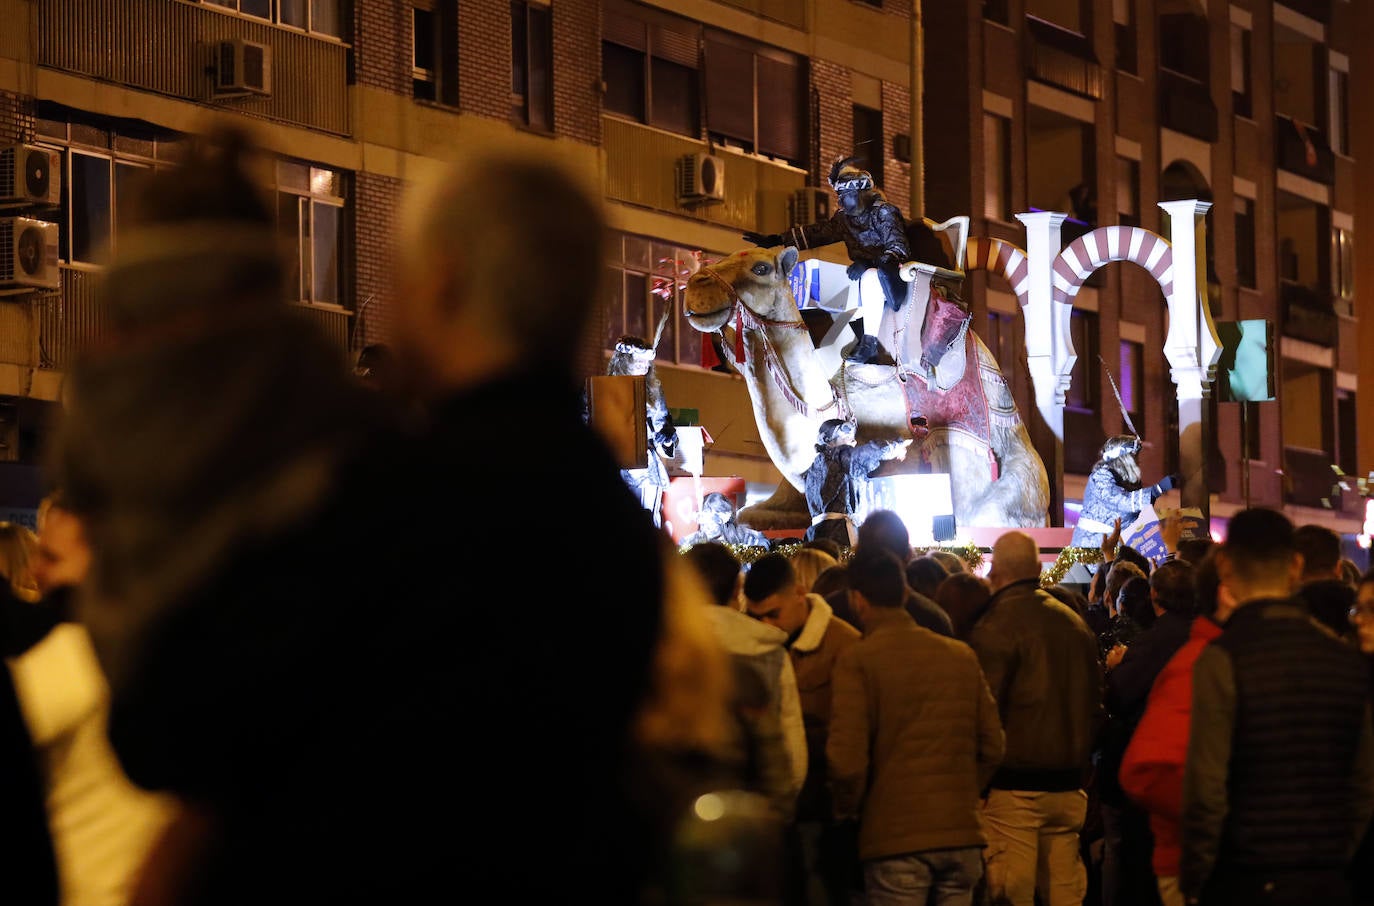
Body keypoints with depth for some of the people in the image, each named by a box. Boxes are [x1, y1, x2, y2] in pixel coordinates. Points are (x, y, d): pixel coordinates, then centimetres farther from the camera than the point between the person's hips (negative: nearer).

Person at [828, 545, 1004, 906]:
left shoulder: (857, 660, -7)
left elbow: (847, 758, -13)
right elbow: (993, 744, 10)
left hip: (895, 838, -4)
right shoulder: (961, 655, 8)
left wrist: (846, 810, 5)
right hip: (962, 834, 4)